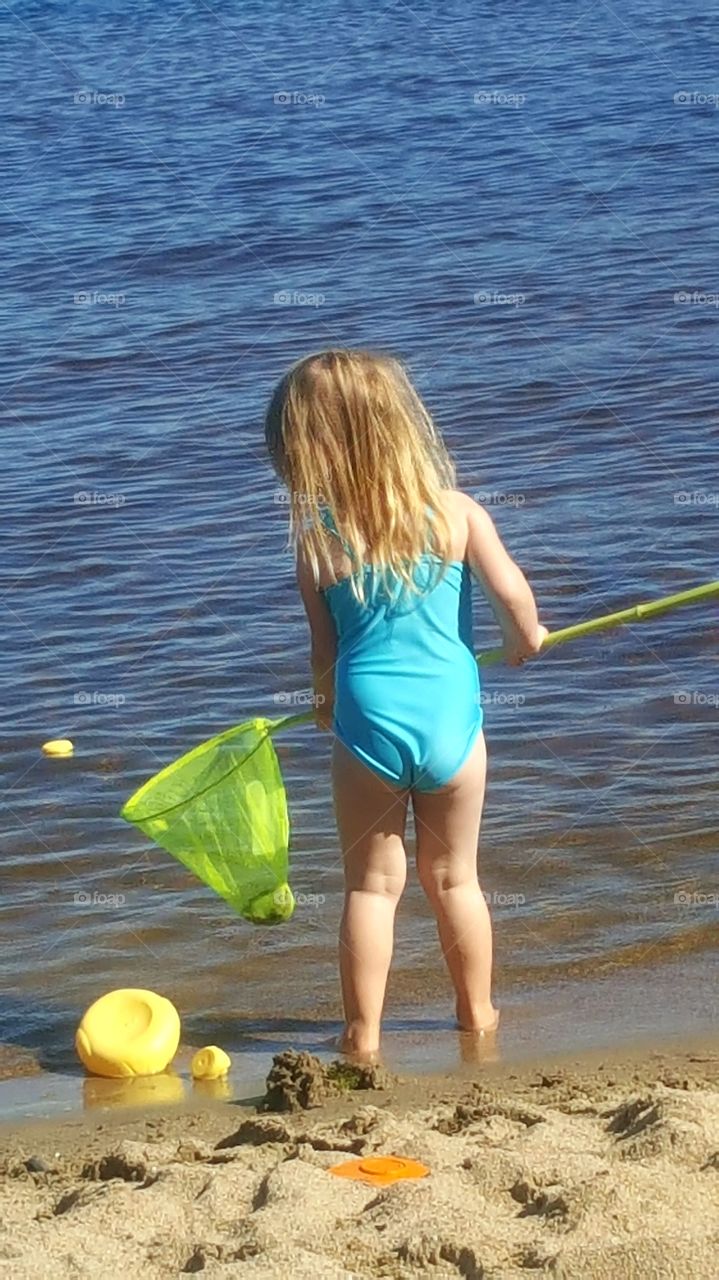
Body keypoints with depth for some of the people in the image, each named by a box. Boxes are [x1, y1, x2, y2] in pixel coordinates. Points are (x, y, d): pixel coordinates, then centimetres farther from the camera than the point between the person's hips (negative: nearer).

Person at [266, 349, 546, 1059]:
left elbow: (324, 649, 3)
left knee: (371, 885, 11)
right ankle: (477, 1014, 30)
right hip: (451, 721, 1)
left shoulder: (318, 541, -5)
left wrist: (327, 703, 24)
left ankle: (362, 1034, 13)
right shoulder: (456, 513, -5)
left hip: (368, 725, -1)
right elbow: (513, 594, -10)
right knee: (454, 878, 19)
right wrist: (524, 639, 13)